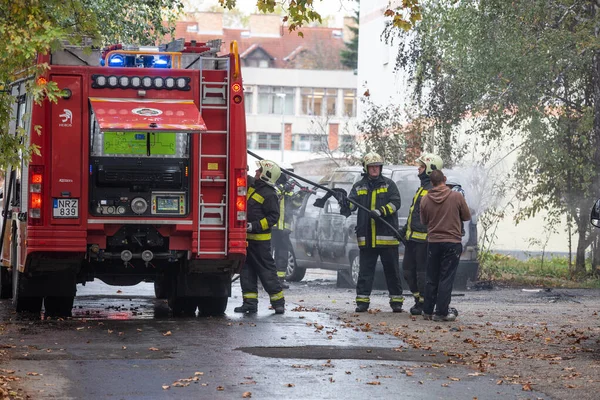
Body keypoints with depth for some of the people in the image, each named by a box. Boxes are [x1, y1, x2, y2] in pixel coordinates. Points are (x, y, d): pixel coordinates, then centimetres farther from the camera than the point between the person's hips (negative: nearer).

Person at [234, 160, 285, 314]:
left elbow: (273, 217, -18)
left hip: (260, 240, -9)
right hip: (247, 238, 9)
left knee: (266, 270, -4)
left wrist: (255, 226, -24)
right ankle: (250, 302, 10)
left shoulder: (269, 194, -14)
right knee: (247, 271, 7)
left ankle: (278, 302, 3)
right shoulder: (253, 187, 12)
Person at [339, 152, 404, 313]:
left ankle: (396, 300, 11)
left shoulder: (389, 184, 5)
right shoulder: (359, 186, 11)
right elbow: (352, 202, -2)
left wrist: (381, 211, -21)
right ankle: (362, 301, 7)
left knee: (392, 270, 4)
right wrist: (346, 206, -26)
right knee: (365, 271, 3)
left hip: (387, 236, -2)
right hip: (366, 237, 2)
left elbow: (395, 203, -5)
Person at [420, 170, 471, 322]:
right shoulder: (457, 197, -10)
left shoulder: (425, 200, -2)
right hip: (452, 242, -3)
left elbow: (424, 221, 10)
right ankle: (441, 312, -2)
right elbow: (466, 217, 1)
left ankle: (428, 311, 15)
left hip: (433, 242, 3)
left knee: (431, 279, 12)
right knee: (446, 279, 0)